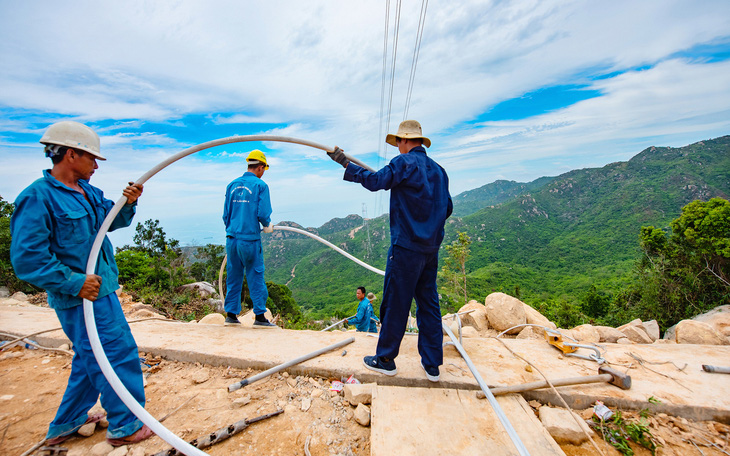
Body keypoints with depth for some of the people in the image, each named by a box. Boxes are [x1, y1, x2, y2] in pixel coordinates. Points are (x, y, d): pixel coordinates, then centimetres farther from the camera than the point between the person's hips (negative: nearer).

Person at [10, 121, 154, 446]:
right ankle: (125, 426, 16)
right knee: (119, 355, -2)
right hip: (82, 296, -9)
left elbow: (114, 221, 16)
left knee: (91, 358, 21)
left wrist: (128, 203, -4)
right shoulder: (37, 198, -17)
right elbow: (27, 257, -21)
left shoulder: (87, 191, 9)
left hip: (100, 288, 10)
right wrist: (74, 282, -22)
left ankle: (66, 424, 40)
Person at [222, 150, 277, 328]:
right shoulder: (260, 185, -6)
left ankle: (231, 314, 21)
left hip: (232, 238, 6)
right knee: (255, 277, 2)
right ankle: (260, 316, 8)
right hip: (250, 239, -5)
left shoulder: (232, 185, 11)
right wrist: (267, 226, 7)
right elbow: (263, 214, -13)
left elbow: (225, 214, 12)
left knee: (233, 277, 13)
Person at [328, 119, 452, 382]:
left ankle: (385, 360, 20)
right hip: (431, 248, 8)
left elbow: (376, 181, -17)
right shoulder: (438, 170, 13)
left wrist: (346, 164, -7)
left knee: (395, 304, 4)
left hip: (406, 247, -7)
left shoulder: (405, 162, -8)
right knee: (428, 303, 13)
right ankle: (432, 365, 23)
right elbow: (447, 208, 17)